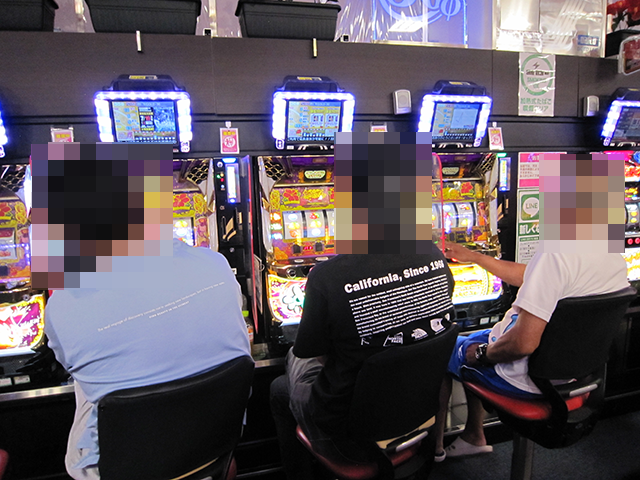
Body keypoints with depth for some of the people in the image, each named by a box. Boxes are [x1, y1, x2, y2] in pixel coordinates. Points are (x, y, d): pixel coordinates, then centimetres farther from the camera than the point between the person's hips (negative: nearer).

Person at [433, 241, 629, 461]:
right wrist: (473, 257, 13)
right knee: (473, 338, 29)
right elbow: (527, 276, 10)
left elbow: (523, 343, -34)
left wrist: (483, 353, -13)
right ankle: (474, 436, 37)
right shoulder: (616, 257, -1)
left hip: (527, 378, -8)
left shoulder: (558, 253, -32)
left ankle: (436, 446, 31)